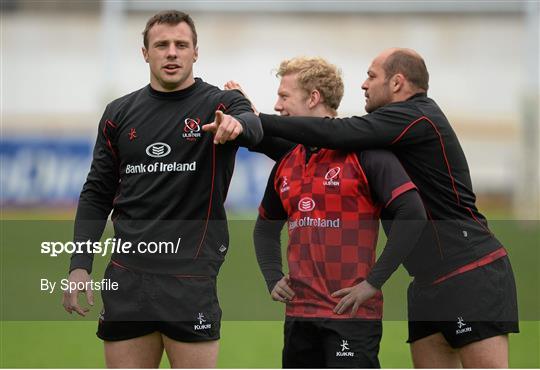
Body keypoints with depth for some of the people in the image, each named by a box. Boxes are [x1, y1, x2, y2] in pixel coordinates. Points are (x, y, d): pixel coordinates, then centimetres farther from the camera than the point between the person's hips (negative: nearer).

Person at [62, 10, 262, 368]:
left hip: (191, 277, -3)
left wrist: (237, 123, -49)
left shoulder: (221, 104, 0)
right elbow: (97, 195, 14)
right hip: (127, 277, 3)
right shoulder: (120, 113, 10)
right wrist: (80, 265, 3)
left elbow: (253, 127, -24)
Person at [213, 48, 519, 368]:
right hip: (430, 281, 10)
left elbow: (336, 134, -23)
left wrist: (257, 122, -20)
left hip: (470, 274, -10)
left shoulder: (415, 116, -13)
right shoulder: (415, 117, 17)